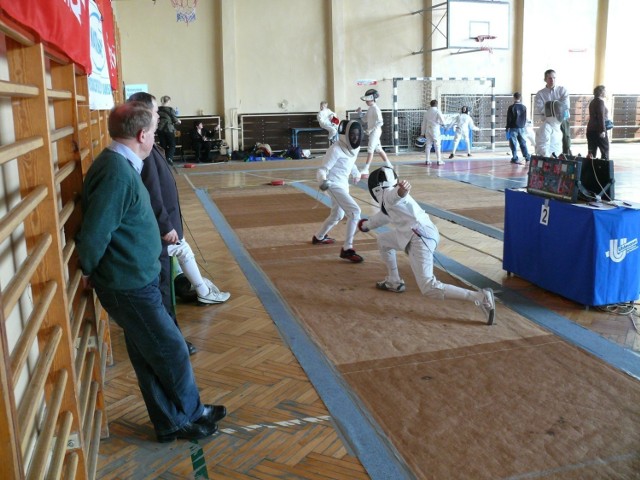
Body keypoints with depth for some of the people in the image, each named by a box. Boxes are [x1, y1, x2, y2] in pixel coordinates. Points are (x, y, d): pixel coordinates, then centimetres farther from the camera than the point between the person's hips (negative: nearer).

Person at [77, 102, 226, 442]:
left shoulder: (119, 164, 7)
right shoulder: (118, 173, -24)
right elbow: (94, 233, -23)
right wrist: (88, 271, -7)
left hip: (134, 280, 9)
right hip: (129, 286, -9)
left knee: (150, 356, 19)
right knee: (172, 353, 7)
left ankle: (171, 422, 34)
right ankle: (190, 415, 28)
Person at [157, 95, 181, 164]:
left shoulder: (158, 109, 3)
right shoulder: (170, 109, -10)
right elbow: (175, 120, -8)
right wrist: (179, 121, 12)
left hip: (160, 129, 4)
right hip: (169, 129, -4)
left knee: (163, 145, 11)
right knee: (172, 145, 5)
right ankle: (169, 158, -17)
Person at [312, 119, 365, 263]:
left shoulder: (355, 148, 1)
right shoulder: (336, 149, -22)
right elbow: (322, 170, -24)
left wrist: (356, 173, 35)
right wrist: (323, 181, -44)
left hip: (343, 184, 9)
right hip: (334, 185, -9)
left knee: (337, 216, 25)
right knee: (354, 212, -22)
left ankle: (319, 237, 49)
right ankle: (347, 249, -18)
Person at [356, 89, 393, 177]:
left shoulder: (375, 109, -16)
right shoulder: (370, 108, 11)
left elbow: (380, 122, -22)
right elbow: (365, 119, 16)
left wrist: (370, 130, -24)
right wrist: (360, 112, 0)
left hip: (375, 131, -10)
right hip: (371, 132, 10)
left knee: (370, 150, -12)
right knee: (378, 149, 18)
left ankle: (365, 170, -13)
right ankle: (388, 165, 30)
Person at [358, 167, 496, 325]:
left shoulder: (389, 194, 0)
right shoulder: (389, 199, 28)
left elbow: (399, 193, -27)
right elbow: (384, 215, 49)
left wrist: (403, 188, -52)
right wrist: (367, 224, 68)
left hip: (420, 239, -9)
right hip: (420, 235, 9)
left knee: (429, 289, -17)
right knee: (382, 239, 29)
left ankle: (480, 298, -23)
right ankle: (394, 281, 34)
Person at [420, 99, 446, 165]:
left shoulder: (427, 112, 9)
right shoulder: (437, 111, -6)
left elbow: (423, 123, 10)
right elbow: (442, 120, -14)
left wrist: (423, 133, 15)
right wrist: (442, 124, 9)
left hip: (428, 130, 5)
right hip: (435, 130, -5)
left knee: (428, 145, 7)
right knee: (437, 145, 0)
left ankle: (428, 160, 5)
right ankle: (439, 160, -3)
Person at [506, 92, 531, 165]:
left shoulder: (511, 107, -10)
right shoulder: (524, 107, 4)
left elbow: (509, 119, -8)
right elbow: (525, 119, 11)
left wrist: (507, 128, 1)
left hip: (513, 128, -4)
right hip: (521, 128, 4)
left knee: (513, 144, 0)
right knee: (523, 143, 12)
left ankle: (515, 159, -1)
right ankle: (527, 157, 13)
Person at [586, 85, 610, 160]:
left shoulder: (592, 102, 16)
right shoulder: (600, 101, -10)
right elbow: (601, 116, -17)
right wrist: (603, 130, -20)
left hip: (590, 129, 8)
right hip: (598, 129, -8)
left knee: (592, 151, 6)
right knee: (605, 149, 0)